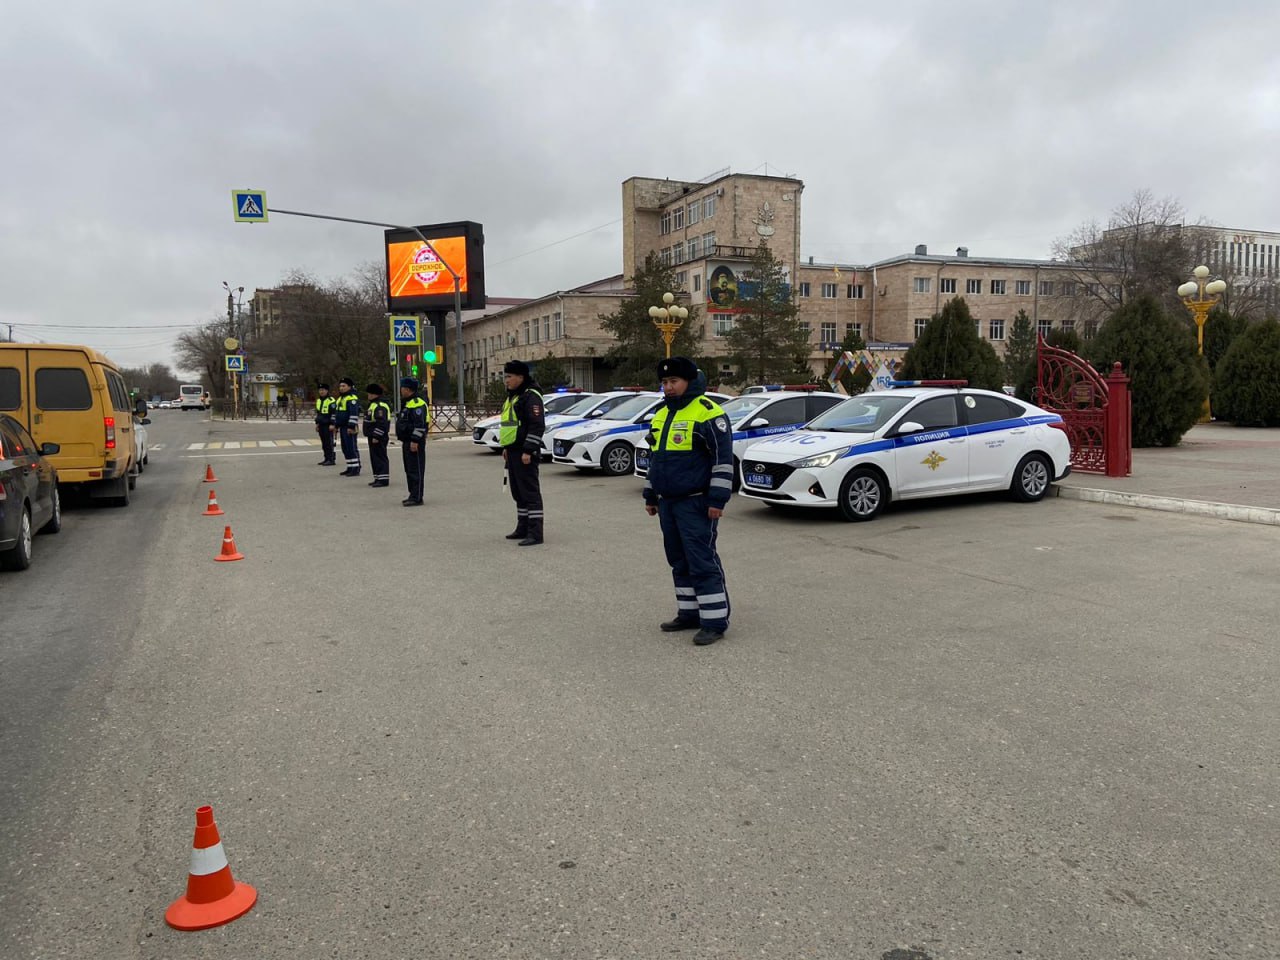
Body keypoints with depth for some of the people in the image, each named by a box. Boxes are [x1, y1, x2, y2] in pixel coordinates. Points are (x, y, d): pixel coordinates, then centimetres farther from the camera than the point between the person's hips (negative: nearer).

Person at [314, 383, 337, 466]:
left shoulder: (331, 401, -10)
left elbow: (334, 413, -15)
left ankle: (331, 460, -5)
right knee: (324, 443, 10)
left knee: (329, 442, -8)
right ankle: (326, 459, 15)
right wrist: (317, 423, 22)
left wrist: (332, 424, -19)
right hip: (321, 425, 8)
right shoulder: (318, 401, 17)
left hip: (328, 425, -8)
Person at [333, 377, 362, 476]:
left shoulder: (352, 399, -13)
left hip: (349, 428, -10)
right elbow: (336, 412, 25)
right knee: (345, 449, 12)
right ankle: (350, 468, 18)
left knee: (351, 448, -10)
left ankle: (355, 469, -8)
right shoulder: (340, 398, 19)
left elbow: (354, 414, -21)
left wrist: (351, 426, -24)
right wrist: (335, 425, 20)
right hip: (342, 427, 10)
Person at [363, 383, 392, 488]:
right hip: (373, 436, 11)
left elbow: (381, 423, -26)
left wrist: (376, 436, -25)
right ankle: (378, 479, 20)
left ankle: (384, 479, -7)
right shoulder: (373, 404, 17)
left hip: (378, 437, -11)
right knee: (374, 458, 14)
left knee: (380, 457, -9)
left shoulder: (380, 406, -19)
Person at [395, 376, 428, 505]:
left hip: (415, 443, -11)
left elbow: (420, 425, -23)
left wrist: (415, 441, -25)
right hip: (407, 442, 11)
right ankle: (413, 495, 22)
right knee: (409, 470, 15)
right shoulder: (407, 403, 19)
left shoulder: (417, 404, -16)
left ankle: (417, 498, -7)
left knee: (416, 470, -9)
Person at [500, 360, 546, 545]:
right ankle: (523, 528, 25)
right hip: (513, 452, 10)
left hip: (525, 453, -10)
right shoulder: (513, 396, 19)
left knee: (530, 492, -9)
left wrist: (528, 450, -24)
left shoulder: (530, 396, -14)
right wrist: (506, 447, 23)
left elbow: (537, 426, -21)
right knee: (518, 493, 16)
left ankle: (535, 533, -9)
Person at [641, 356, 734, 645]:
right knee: (680, 562, 13)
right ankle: (689, 613, 23)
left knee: (703, 562, -7)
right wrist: (650, 496, 22)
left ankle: (714, 621, -2)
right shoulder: (662, 414, 15)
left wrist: (717, 499, -18)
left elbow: (723, 459, -14)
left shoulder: (708, 413, -11)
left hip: (696, 504, -9)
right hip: (668, 503, 9)